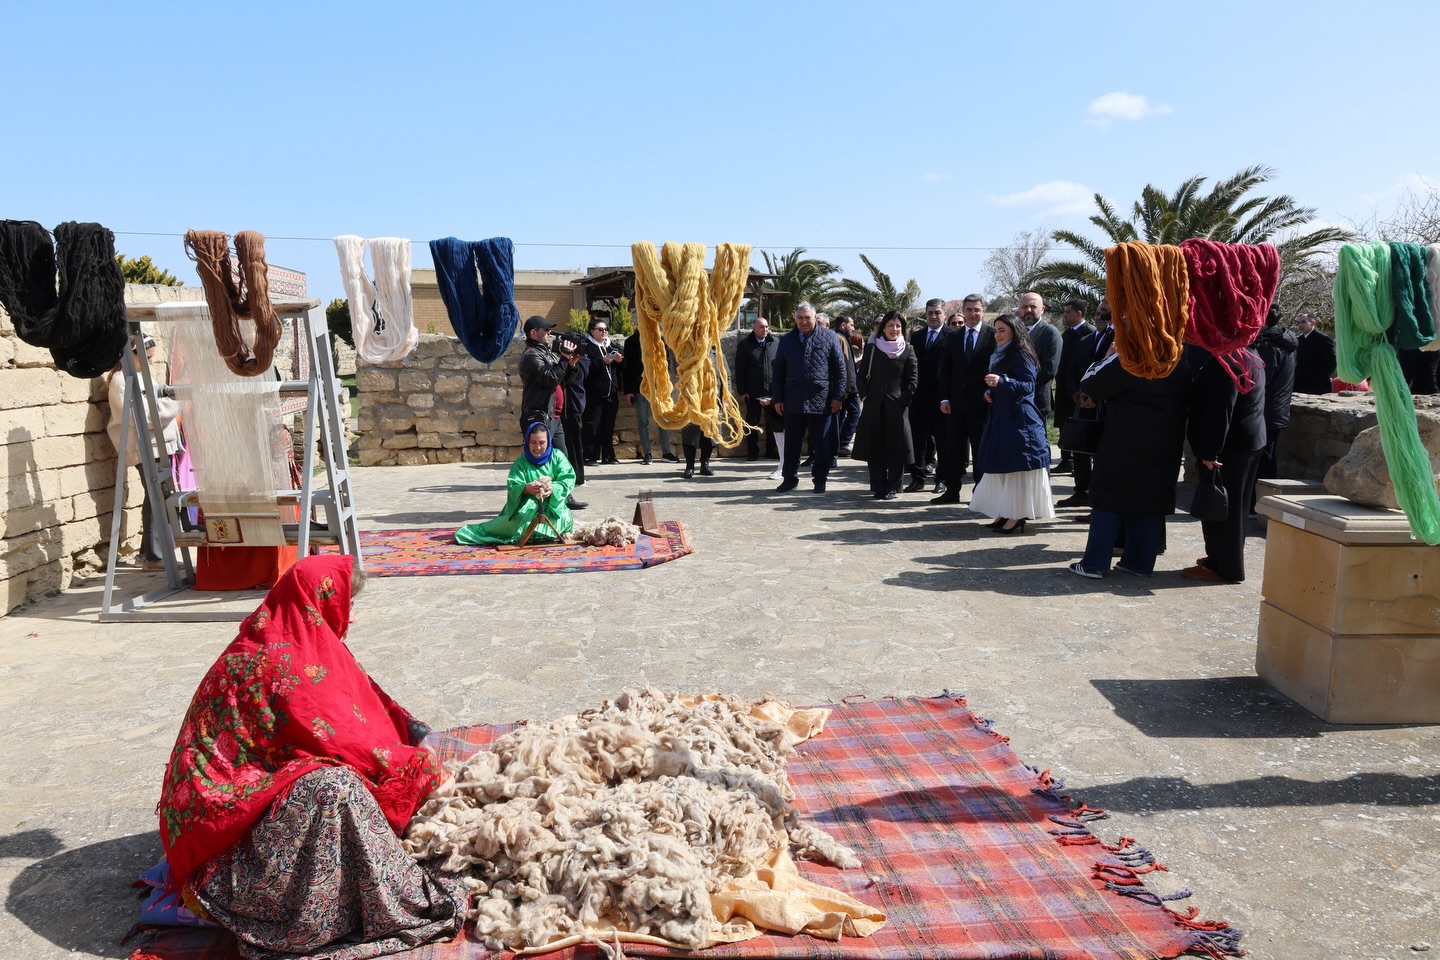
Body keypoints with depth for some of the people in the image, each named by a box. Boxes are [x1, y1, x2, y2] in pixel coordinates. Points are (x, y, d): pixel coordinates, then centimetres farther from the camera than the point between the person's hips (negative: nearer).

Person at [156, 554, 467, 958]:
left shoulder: (289, 641, 7)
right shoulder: (283, 662, -23)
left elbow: (362, 706, 14)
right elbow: (344, 741, -23)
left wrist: (415, 746, 6)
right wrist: (426, 772, -13)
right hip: (228, 803, -11)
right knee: (334, 787, -33)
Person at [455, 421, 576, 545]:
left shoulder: (557, 457, -1)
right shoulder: (521, 462, -2)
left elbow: (568, 480, -12)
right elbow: (512, 487, -13)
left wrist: (553, 488, -35)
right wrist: (526, 488, -38)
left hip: (553, 503, 1)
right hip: (528, 503, -1)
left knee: (565, 519, -31)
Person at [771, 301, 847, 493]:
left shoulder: (829, 337, 2)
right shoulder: (787, 340, 9)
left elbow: (840, 369, 0)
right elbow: (777, 372, 10)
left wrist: (838, 396, -5)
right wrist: (778, 399, 4)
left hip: (821, 401, -2)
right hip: (793, 401, 2)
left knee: (822, 444, 5)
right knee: (791, 443, 8)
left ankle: (820, 479, 15)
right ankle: (790, 478, 19)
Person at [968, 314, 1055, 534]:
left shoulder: (1021, 355, -9)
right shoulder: (1000, 356, 18)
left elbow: (1027, 385, -20)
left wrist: (1001, 381, -33)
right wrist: (989, 391, 3)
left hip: (1018, 419, -9)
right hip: (1001, 418, 9)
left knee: (1017, 467, -8)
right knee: (1003, 467, 10)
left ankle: (1018, 517, -7)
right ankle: (1006, 513, 14)